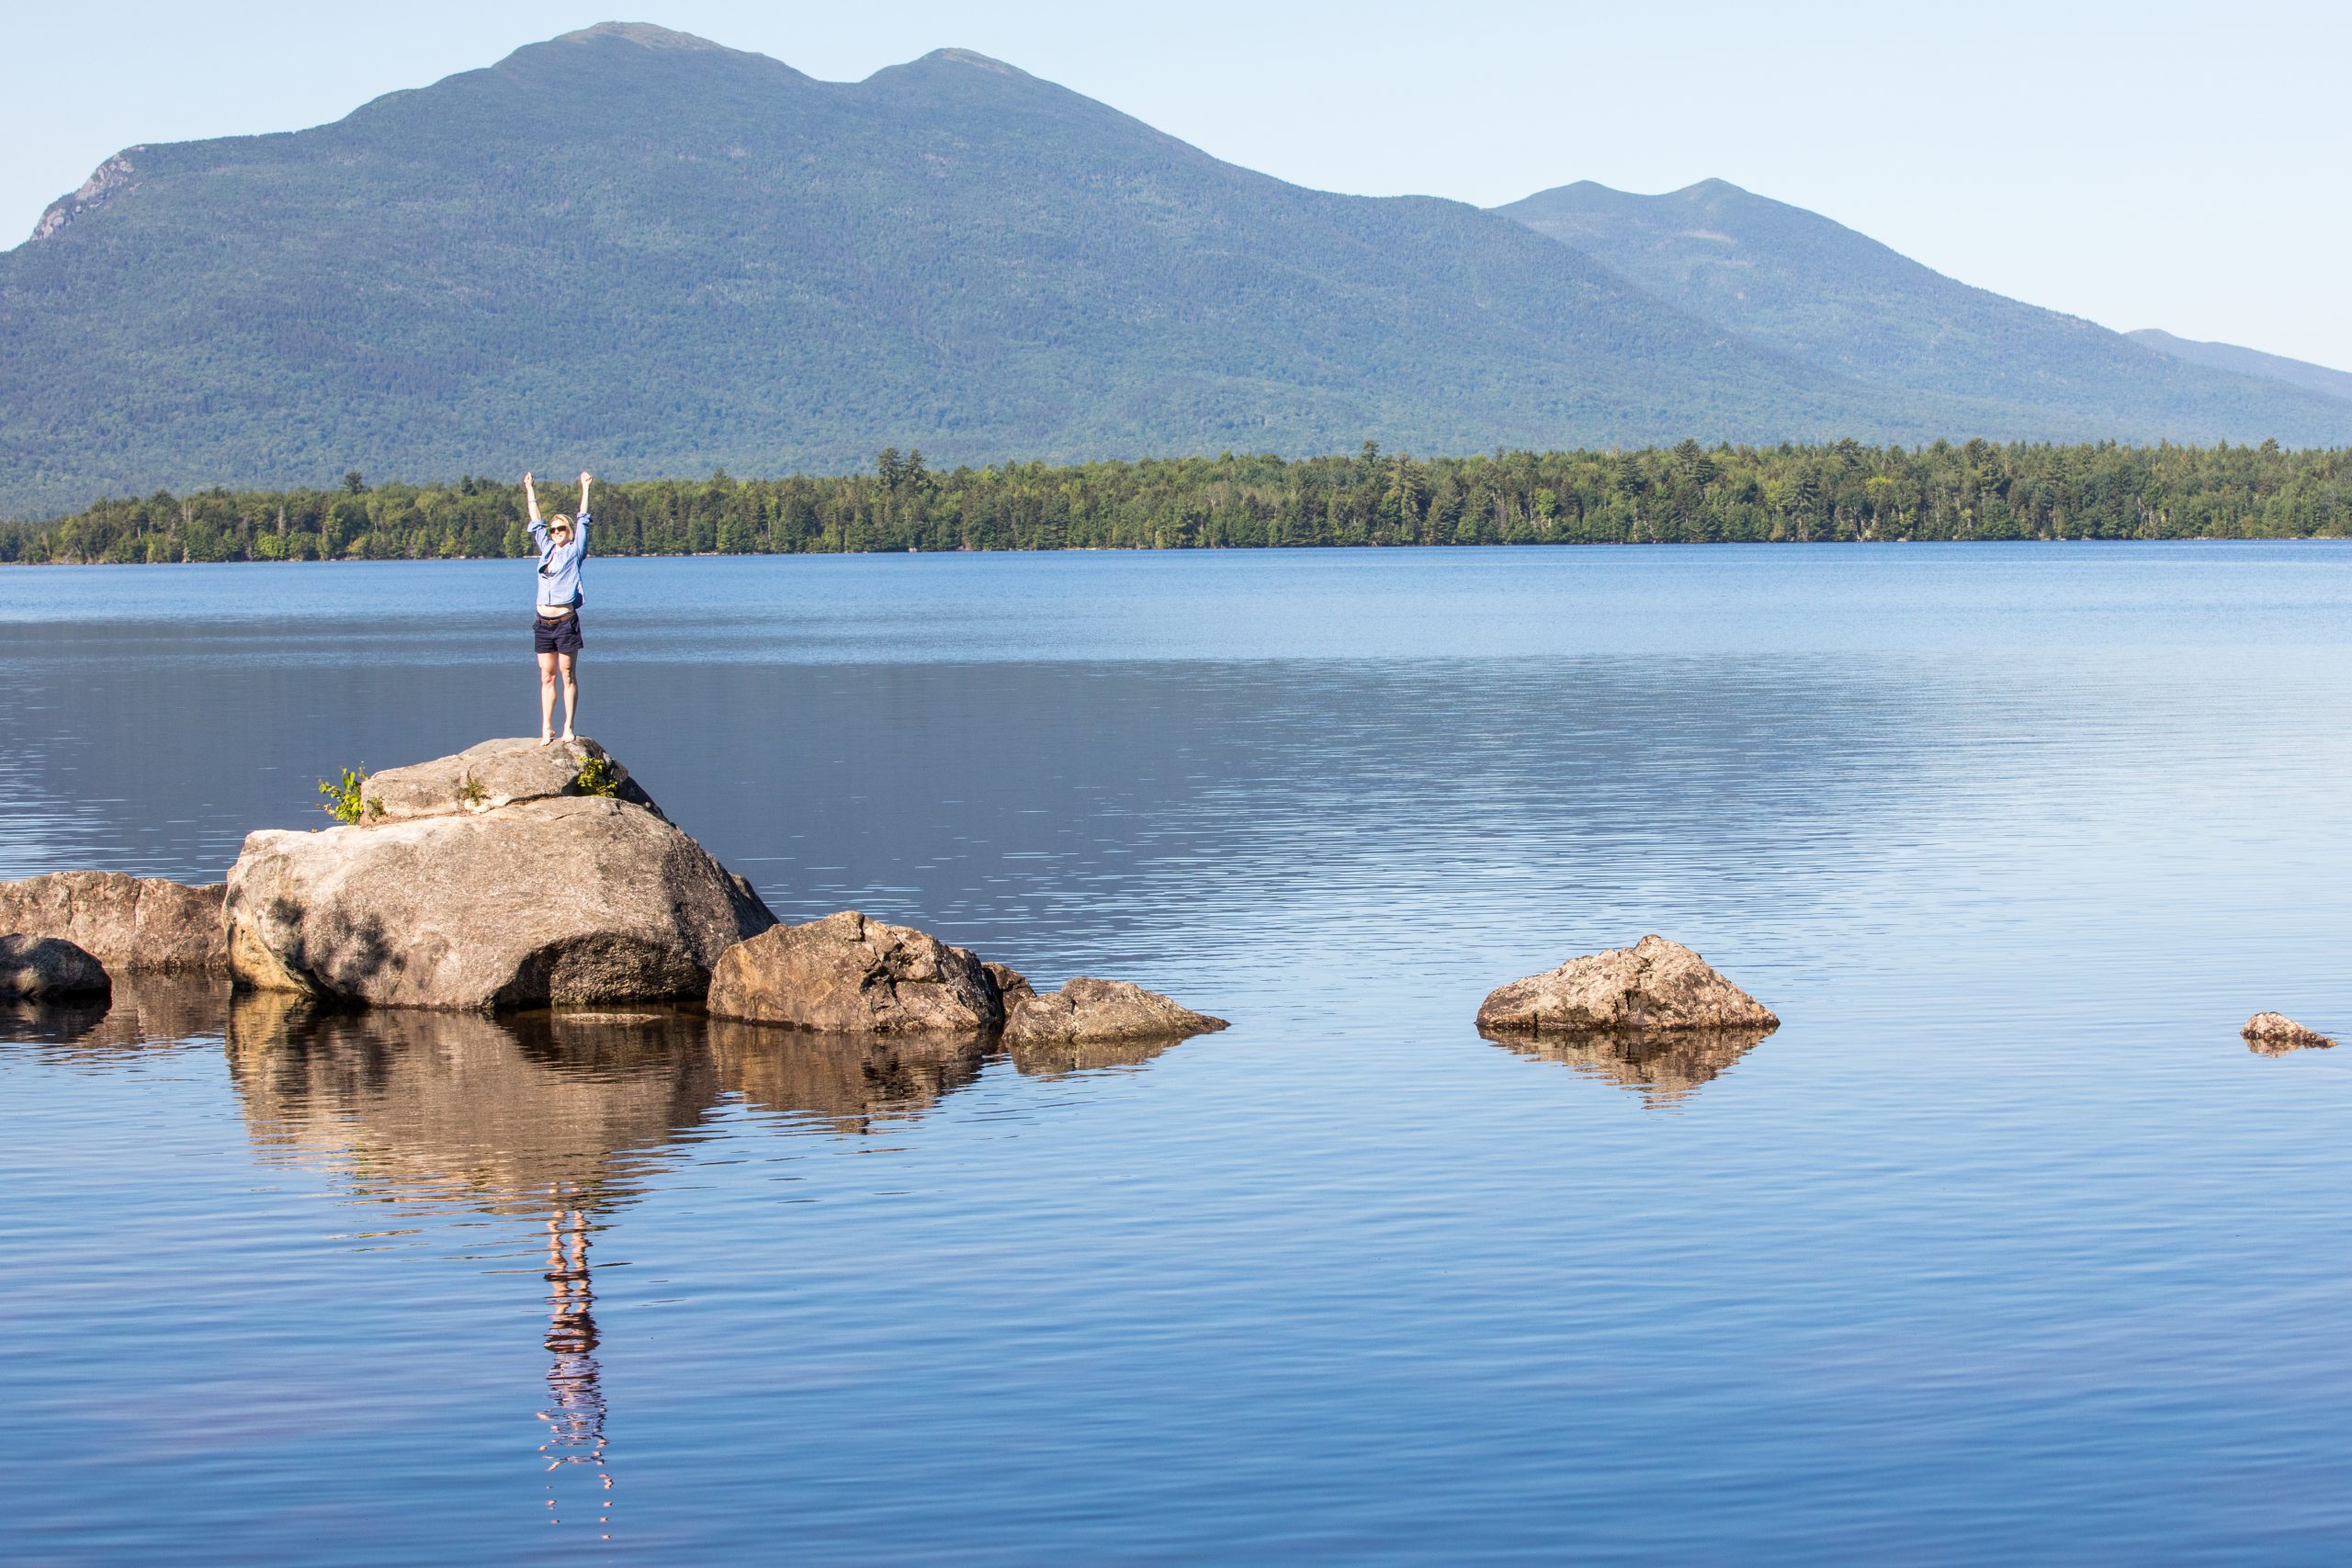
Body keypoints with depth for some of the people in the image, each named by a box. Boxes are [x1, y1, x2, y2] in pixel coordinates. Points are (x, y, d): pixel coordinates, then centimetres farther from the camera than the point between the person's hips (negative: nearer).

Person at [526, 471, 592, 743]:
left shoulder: (574, 551, 4)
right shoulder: (547, 549, 15)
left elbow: (582, 521, 2)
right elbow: (536, 521, 24)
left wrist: (585, 488, 3)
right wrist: (529, 490, 29)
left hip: (566, 621, -5)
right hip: (543, 622, 5)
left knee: (568, 675, -2)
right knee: (547, 677, 5)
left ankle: (568, 727, -1)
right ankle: (546, 728, 6)